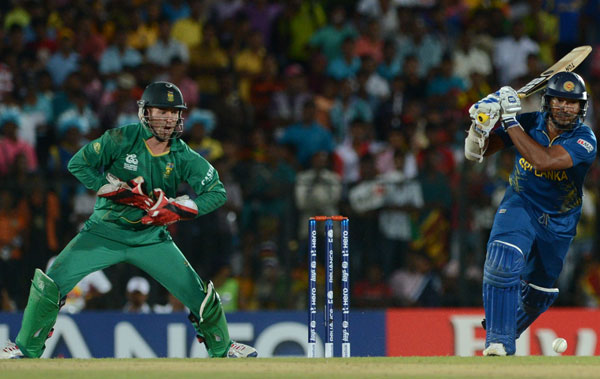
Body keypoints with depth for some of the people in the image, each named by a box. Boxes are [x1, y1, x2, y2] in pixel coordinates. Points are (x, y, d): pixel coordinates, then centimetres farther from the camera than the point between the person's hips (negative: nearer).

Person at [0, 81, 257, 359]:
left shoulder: (183, 156, -8)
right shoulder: (122, 140, -14)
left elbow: (217, 192, -6)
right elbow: (78, 164, -10)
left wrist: (178, 209, -18)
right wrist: (113, 190, -19)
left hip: (151, 239, 2)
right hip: (105, 231, -2)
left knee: (199, 294, -4)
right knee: (52, 282, -15)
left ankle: (222, 349, 22)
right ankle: (27, 349, 1)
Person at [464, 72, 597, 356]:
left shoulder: (584, 140, -22)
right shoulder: (528, 123, -14)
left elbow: (543, 161, -38)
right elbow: (475, 152, -12)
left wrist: (510, 121, -37)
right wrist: (481, 123, -34)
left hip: (559, 223, 1)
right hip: (519, 205, -1)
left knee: (538, 295, 14)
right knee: (503, 261, -30)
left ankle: (502, 336, 44)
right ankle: (499, 343, -26)